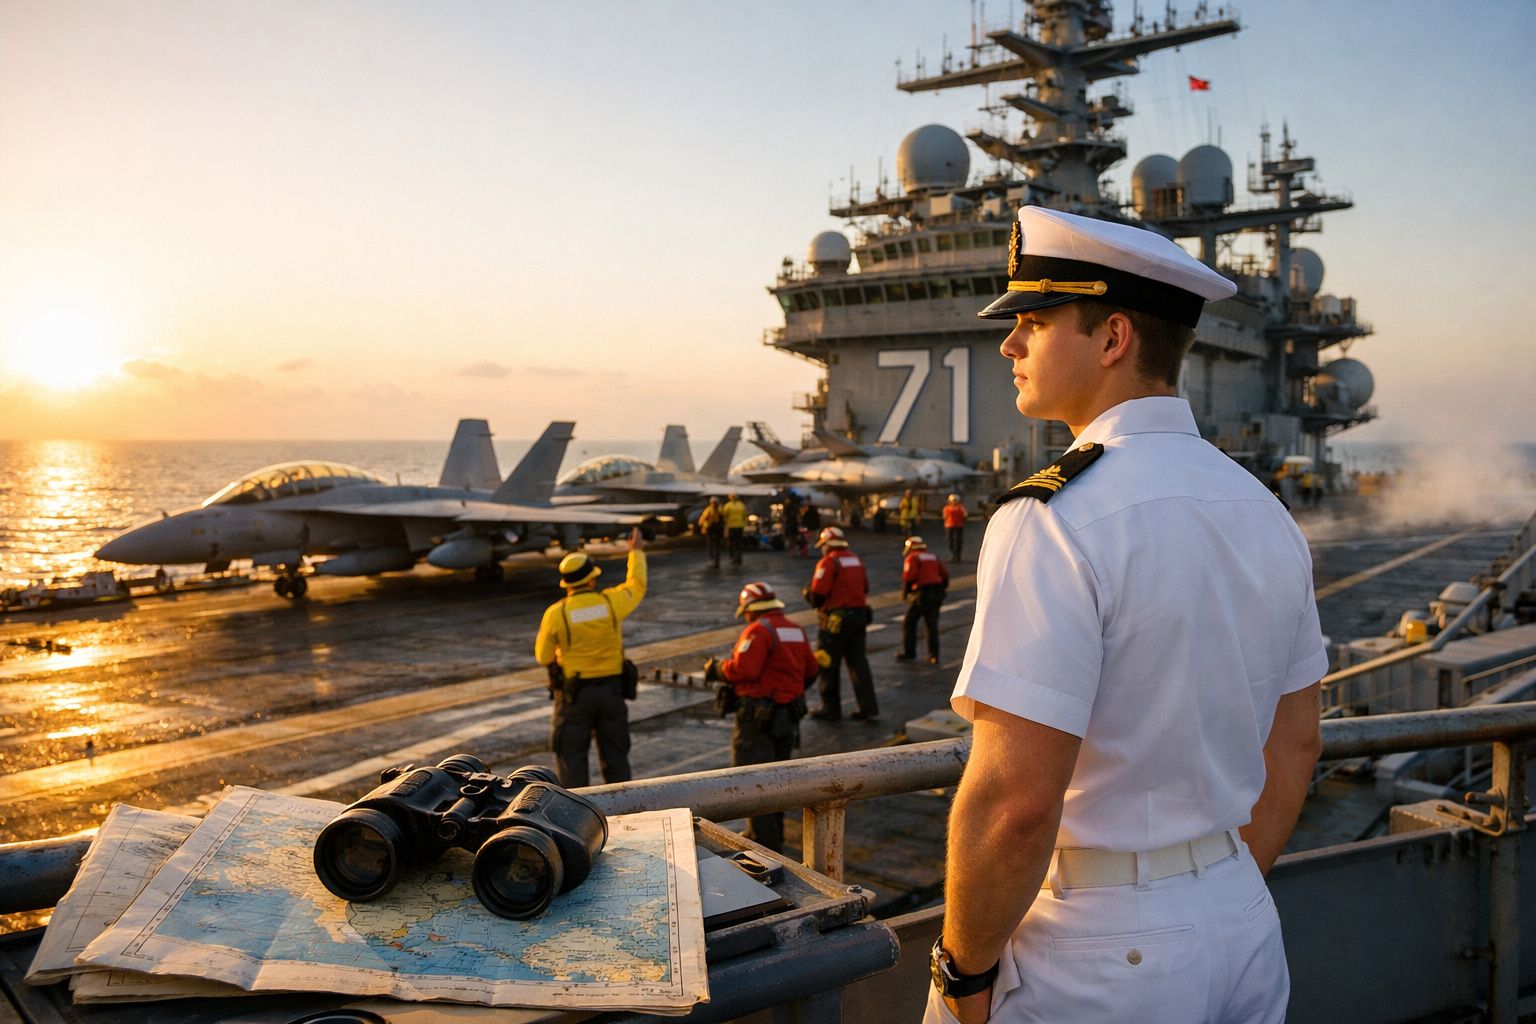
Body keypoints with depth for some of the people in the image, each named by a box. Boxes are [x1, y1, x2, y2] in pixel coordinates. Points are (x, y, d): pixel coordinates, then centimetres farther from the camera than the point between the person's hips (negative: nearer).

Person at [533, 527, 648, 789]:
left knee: (571, 757, 6)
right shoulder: (611, 602, -7)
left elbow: (543, 657, -3)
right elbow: (636, 586, 14)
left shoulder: (556, 613, -12)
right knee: (615, 756, 15)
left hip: (574, 693, -3)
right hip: (611, 689, 3)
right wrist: (637, 552, 27)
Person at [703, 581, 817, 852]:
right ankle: (773, 835, 32)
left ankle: (766, 843, -2)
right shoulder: (797, 630, 9)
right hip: (789, 715, 9)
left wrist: (716, 669, -8)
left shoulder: (758, 630, -16)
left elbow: (742, 669, -24)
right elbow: (811, 669, 13)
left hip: (759, 716, -9)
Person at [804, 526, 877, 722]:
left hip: (835, 619, -7)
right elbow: (865, 588, 15)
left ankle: (831, 709, 13)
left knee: (829, 665, 6)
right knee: (858, 662, 11)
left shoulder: (828, 562, -14)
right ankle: (869, 708, 9)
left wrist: (808, 594, 2)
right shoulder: (856, 560, 9)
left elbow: (817, 594, -18)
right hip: (859, 615, 7)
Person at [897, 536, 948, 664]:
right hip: (937, 593, 6)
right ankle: (933, 656, 9)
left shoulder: (912, 558, 0)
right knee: (932, 625, 11)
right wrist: (942, 590, 24)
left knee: (909, 622, 8)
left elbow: (909, 576, -13)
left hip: (922, 593, -6)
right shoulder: (934, 557, 20)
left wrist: (905, 592, -1)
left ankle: (909, 653, 9)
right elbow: (945, 574, 16)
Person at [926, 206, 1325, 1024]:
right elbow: (1294, 748, 11)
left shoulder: (1052, 519, -22)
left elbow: (1014, 801, -26)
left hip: (1094, 957, -7)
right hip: (1245, 933, 7)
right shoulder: (1264, 512, 3)